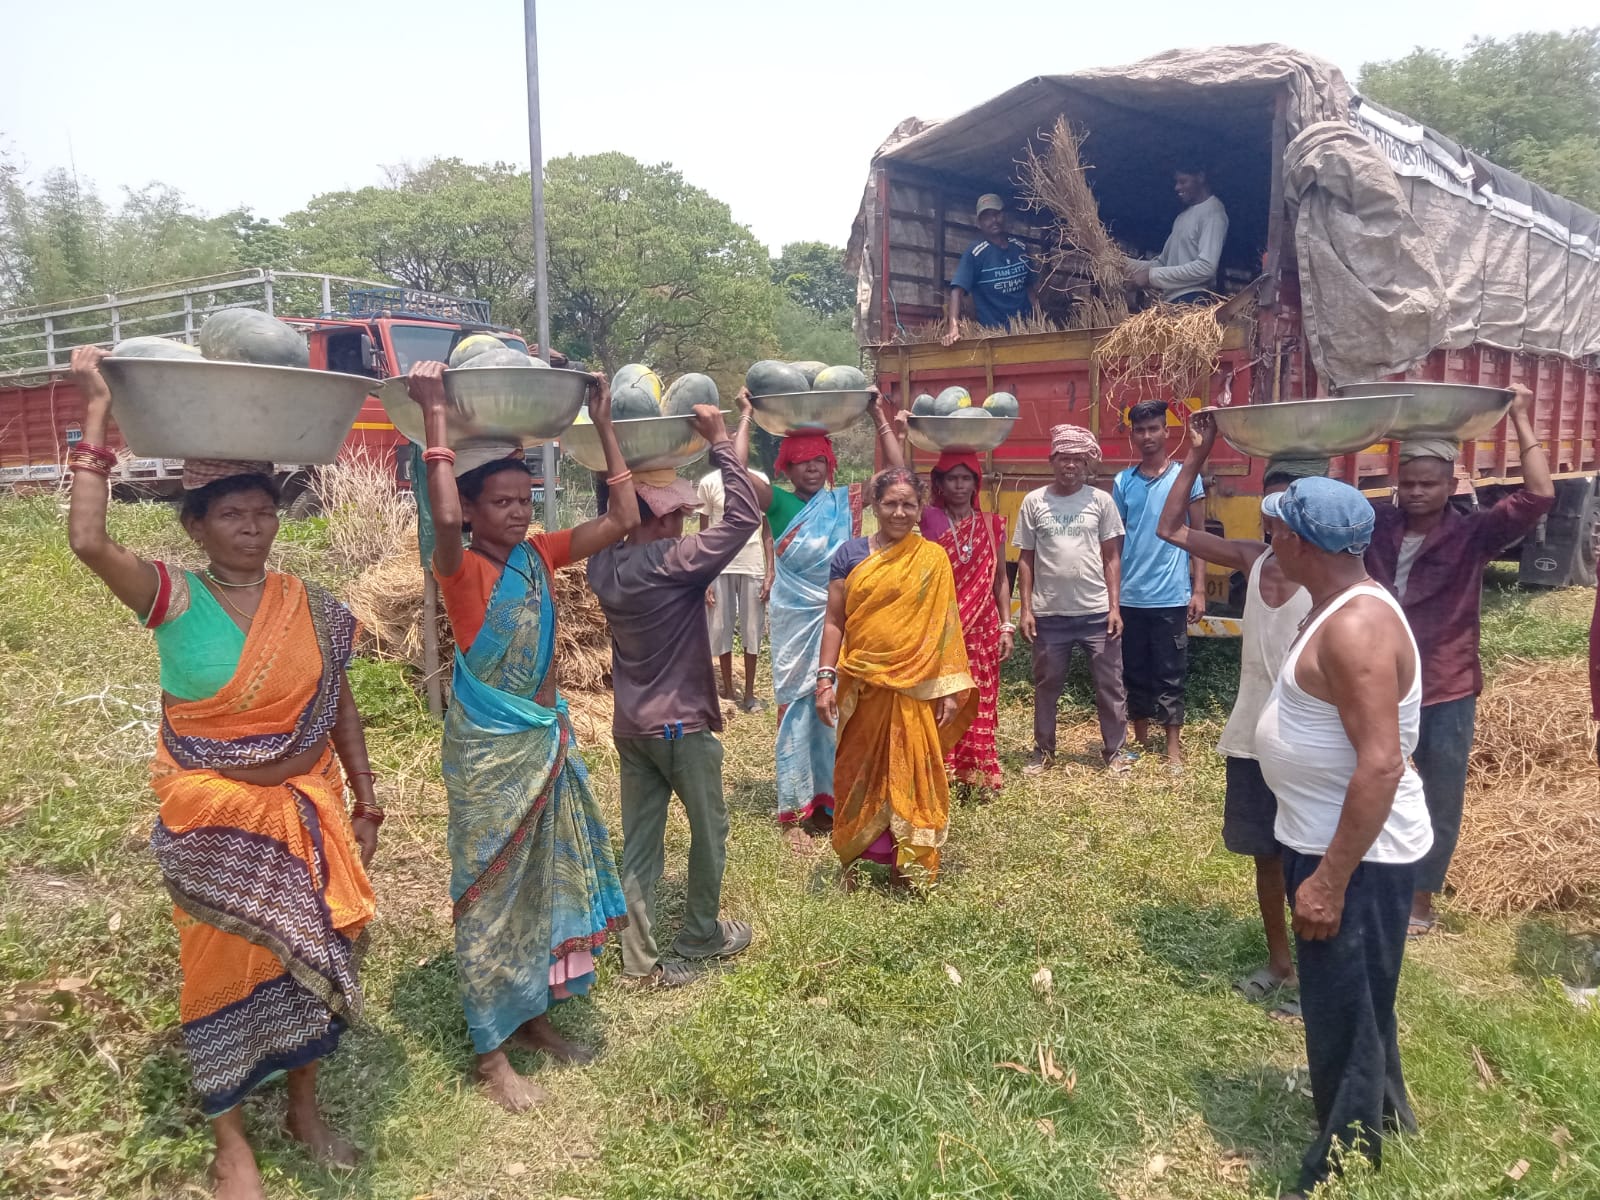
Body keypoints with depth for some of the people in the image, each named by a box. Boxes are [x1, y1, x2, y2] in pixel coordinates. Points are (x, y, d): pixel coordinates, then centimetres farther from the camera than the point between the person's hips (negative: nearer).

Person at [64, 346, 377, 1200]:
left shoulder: (311, 608, -1)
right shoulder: (173, 600, -11)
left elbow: (339, 705, 7)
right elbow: (88, 542, -28)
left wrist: (364, 800, 9)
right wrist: (98, 413, -23)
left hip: (305, 811, 3)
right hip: (216, 822, -3)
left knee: (312, 954, 13)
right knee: (225, 966, 9)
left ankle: (304, 1106, 36)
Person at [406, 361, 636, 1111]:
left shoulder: (541, 555, 2)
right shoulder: (462, 569, -15)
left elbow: (624, 518, 0)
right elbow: (443, 520, -39)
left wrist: (603, 424, -2)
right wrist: (435, 417, -33)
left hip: (548, 739, 7)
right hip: (490, 749, -6)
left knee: (547, 881, 16)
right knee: (491, 892, 4)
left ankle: (533, 1016, 34)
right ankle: (491, 1054, 17)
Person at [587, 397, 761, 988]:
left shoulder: (603, 564, -1)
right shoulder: (674, 564, -21)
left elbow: (610, 515, 19)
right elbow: (744, 516, -23)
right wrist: (719, 440, -19)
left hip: (631, 726, 7)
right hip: (682, 725, -6)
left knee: (640, 843, 11)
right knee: (709, 830, 15)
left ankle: (638, 960, 15)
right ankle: (700, 936, 30)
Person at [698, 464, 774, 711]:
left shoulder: (759, 480, 2)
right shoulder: (709, 482, -1)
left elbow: (767, 529, 6)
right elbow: (704, 533, 2)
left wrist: (770, 572, -1)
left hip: (753, 566, 1)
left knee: (752, 630, 5)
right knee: (721, 628, 6)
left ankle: (749, 693, 17)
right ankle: (728, 689, 22)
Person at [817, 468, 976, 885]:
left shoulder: (932, 559, 1)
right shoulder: (850, 553, 3)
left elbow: (944, 626, 0)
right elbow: (834, 621, 3)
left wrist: (951, 688, -4)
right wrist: (825, 680, -4)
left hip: (915, 688, -1)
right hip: (861, 683, 1)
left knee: (912, 774, 6)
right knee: (860, 773, 11)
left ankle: (912, 864, 19)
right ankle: (857, 859, 26)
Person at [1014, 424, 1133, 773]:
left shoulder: (1101, 501, 2)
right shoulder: (1034, 501, 2)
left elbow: (1111, 557, 4)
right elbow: (1025, 559, 4)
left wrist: (1115, 606, -2)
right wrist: (1026, 609, -1)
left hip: (1097, 612, 0)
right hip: (1049, 614, 0)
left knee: (1110, 684, 7)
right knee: (1046, 685, 12)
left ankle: (1115, 748, 21)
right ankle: (1043, 749, 26)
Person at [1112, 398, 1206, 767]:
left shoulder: (1187, 478, 0)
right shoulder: (1123, 482, 6)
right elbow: (1114, 540, 8)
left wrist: (1199, 589, -4)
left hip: (1171, 597, -2)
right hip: (1130, 596, 2)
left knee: (1170, 674, 3)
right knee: (1135, 672, 11)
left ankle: (1173, 747, 10)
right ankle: (1140, 741, 23)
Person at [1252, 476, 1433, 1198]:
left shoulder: (1355, 626, -26)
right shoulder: (1337, 608, 6)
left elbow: (1382, 765, -30)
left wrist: (1330, 881, -28)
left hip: (1356, 853, -10)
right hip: (1328, 839, 10)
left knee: (1344, 1018, 6)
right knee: (1356, 1002, 27)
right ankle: (1382, 1113, 49)